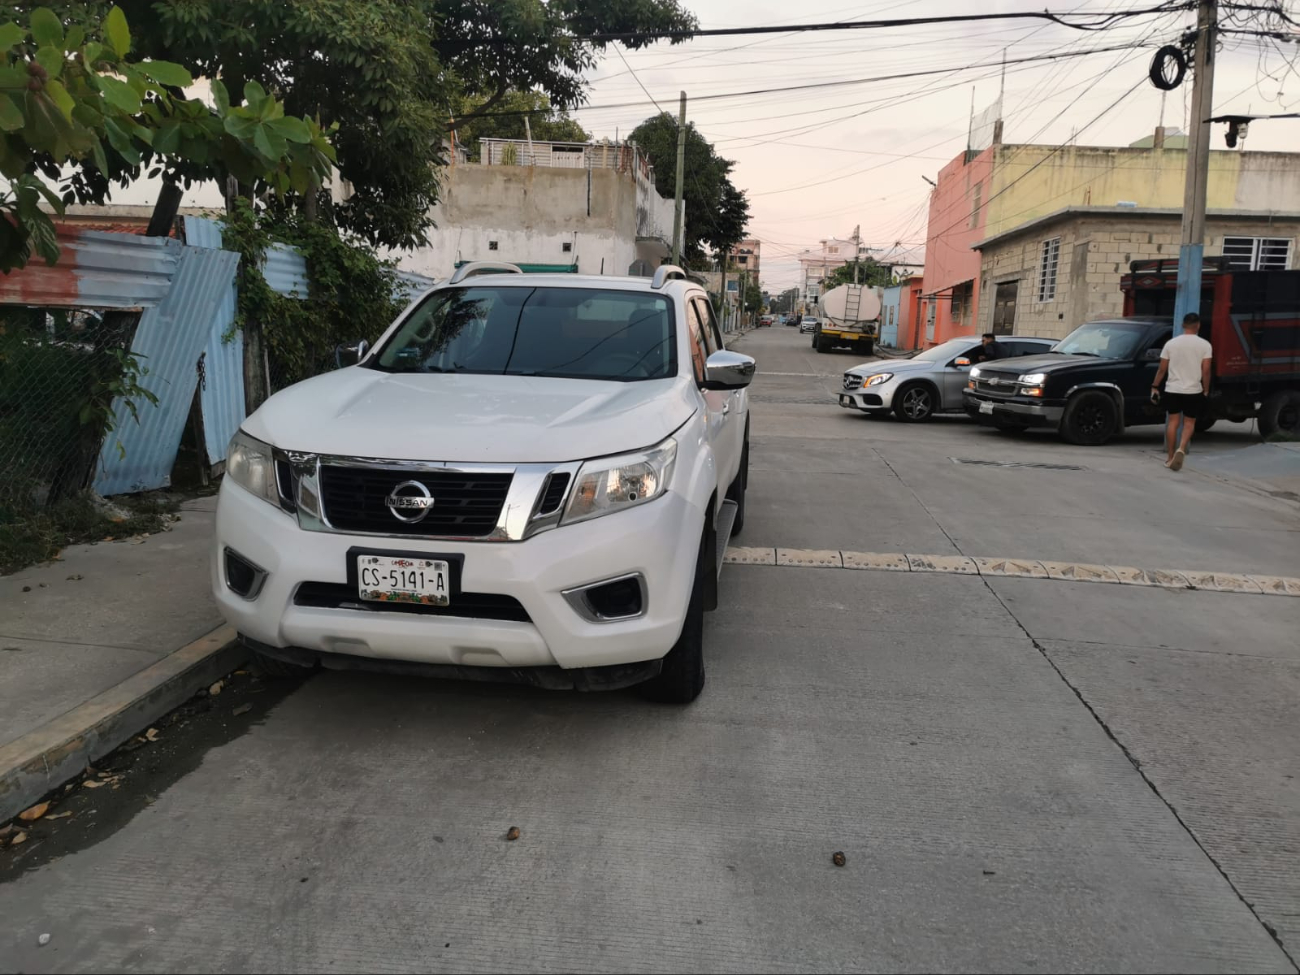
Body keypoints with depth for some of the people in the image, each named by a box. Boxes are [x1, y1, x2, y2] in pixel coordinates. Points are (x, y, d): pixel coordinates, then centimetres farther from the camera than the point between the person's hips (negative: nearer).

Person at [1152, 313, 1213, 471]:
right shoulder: (1204, 345, -5)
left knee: (1173, 422, 9)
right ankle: (1181, 450, -15)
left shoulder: (1171, 343, 0)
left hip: (1173, 390, 2)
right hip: (1193, 391, -2)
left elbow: (1162, 369, 0)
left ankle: (1170, 458, 11)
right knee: (1189, 423, 9)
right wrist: (1206, 390, 3)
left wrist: (1155, 386, 9)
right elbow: (1206, 371, -8)